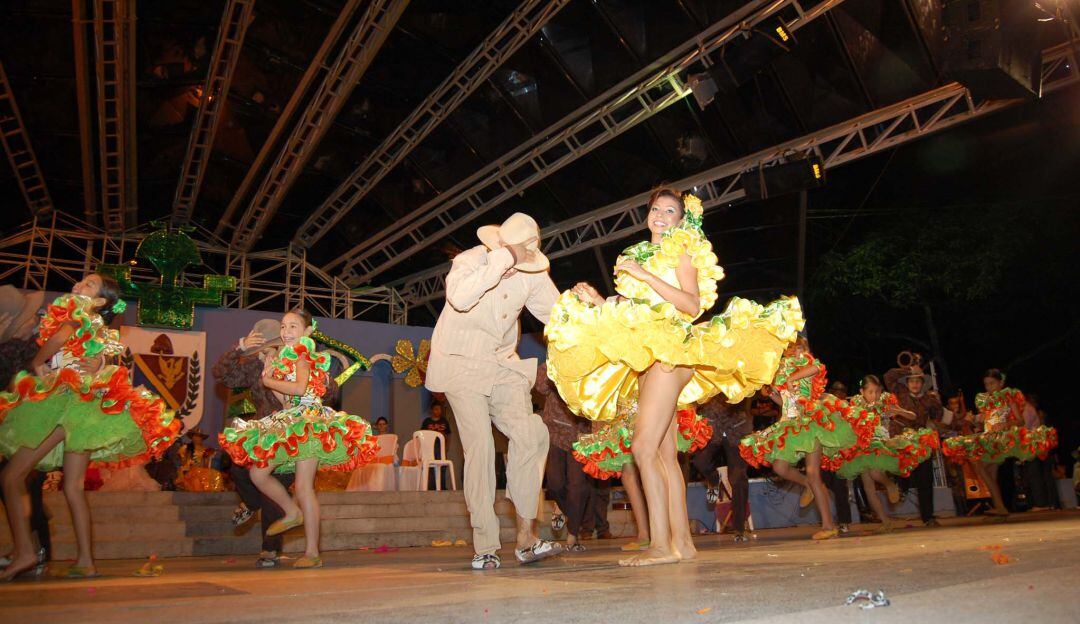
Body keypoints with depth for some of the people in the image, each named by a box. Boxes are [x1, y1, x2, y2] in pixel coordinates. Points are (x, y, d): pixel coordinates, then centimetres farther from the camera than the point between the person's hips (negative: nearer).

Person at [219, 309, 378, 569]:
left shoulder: (302, 352, -3)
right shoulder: (286, 357, 22)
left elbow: (300, 388, -20)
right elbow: (286, 400, 18)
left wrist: (269, 381, -7)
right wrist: (270, 379, 12)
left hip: (307, 422, -9)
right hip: (289, 425, 9)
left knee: (303, 487, -9)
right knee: (258, 473, 3)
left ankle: (312, 553, -4)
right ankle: (292, 512, 22)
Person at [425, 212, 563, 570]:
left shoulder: (532, 272, -2)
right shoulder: (471, 261, -16)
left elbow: (556, 312, 4)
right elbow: (459, 299, -38)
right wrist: (499, 264, -35)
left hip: (503, 365, 5)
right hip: (461, 364, -4)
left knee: (530, 436, -12)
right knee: (479, 449, -11)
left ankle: (526, 538, -3)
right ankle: (485, 547, -1)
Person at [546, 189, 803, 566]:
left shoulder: (681, 250, 3)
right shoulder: (638, 254, 22)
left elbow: (692, 305, -13)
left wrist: (643, 274, -14)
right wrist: (597, 301, 4)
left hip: (669, 351, -7)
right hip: (645, 356, 8)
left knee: (644, 447, -16)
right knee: (665, 454, 6)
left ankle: (661, 544, -14)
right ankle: (682, 541, 11)